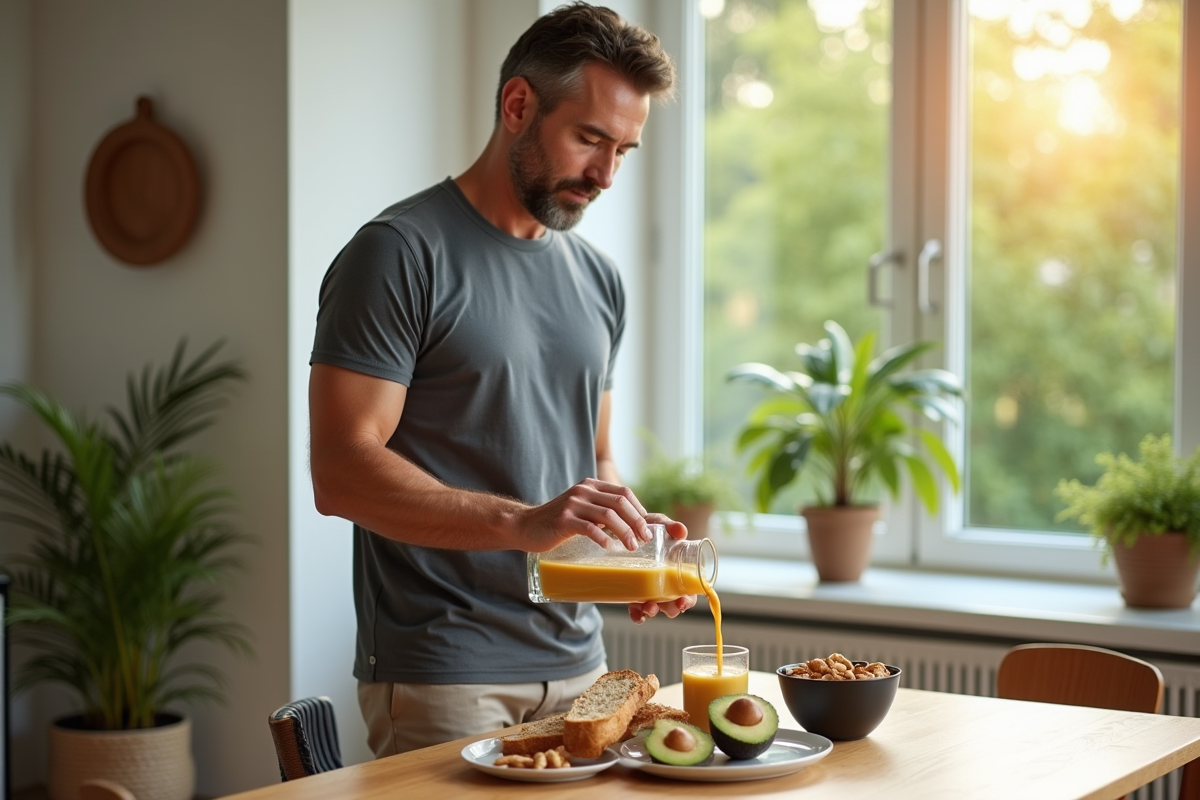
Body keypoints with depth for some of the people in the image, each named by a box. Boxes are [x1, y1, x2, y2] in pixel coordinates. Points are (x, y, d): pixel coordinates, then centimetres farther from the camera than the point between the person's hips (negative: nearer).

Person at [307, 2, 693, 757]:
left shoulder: (599, 278, 12)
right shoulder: (400, 255, -10)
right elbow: (342, 473, -18)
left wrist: (635, 537, -1)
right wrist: (523, 523, -29)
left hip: (579, 669, 7)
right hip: (442, 684, -7)